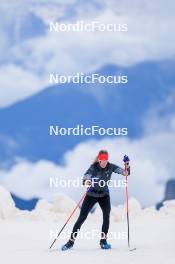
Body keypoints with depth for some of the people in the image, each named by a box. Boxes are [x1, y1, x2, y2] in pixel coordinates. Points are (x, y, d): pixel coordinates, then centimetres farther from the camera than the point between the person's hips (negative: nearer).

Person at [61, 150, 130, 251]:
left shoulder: (111, 167, -13)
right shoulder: (94, 167, -21)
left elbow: (125, 172, -16)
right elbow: (87, 175, -37)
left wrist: (126, 170, -39)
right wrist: (86, 182, -59)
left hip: (104, 195, 2)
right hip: (91, 194, -2)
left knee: (107, 215, -16)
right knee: (82, 217, -4)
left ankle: (103, 241, -5)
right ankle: (71, 241, 2)